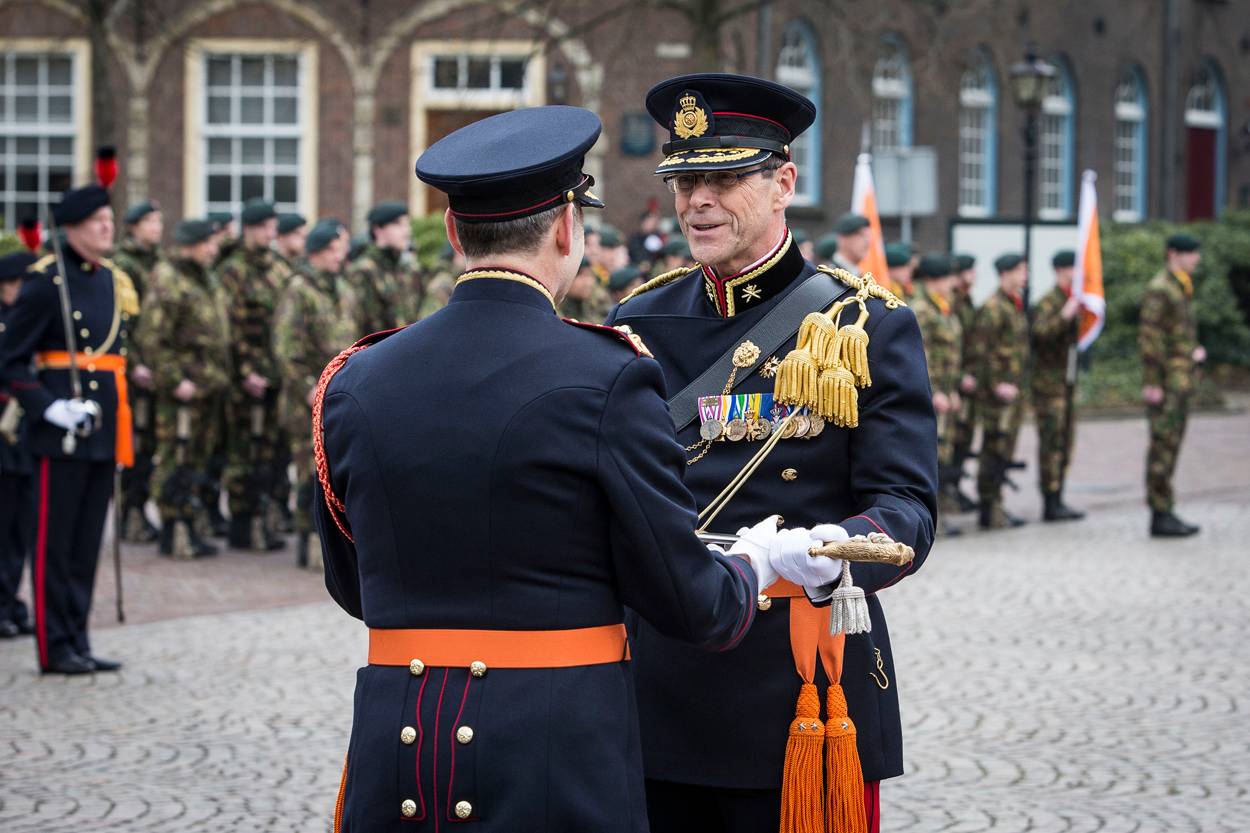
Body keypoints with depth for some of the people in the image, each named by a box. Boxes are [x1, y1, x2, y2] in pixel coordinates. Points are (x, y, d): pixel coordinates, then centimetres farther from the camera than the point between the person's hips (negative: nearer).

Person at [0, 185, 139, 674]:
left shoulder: (114, 282, 14)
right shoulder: (45, 282, -8)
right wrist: (45, 407, -19)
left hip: (104, 430, 7)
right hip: (63, 431, -7)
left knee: (89, 541, 11)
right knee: (55, 541, -1)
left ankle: (78, 641, 17)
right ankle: (55, 648, 3)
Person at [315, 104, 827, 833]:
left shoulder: (356, 385, 3)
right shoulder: (608, 380, -11)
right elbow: (686, 602, -5)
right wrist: (754, 566, 17)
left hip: (394, 759, 4)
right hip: (559, 772, -4)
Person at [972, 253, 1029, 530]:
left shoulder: (1016, 307, 16)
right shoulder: (992, 308, -15)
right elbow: (983, 350, -20)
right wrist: (996, 386, -21)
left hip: (1013, 390, 10)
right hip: (997, 393, -10)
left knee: (1004, 452, 13)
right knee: (996, 450, -7)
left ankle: (994, 506, 19)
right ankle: (989, 510, -4)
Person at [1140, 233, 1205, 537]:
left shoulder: (1181, 290, 18)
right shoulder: (1158, 289, -14)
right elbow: (1149, 338, -19)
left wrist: (1194, 353, 10)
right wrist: (1152, 384, -22)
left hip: (1181, 383, 10)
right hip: (1164, 385, -10)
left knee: (1169, 447, 10)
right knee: (1163, 446, -8)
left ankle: (1165, 514, 13)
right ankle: (1160, 515, -7)